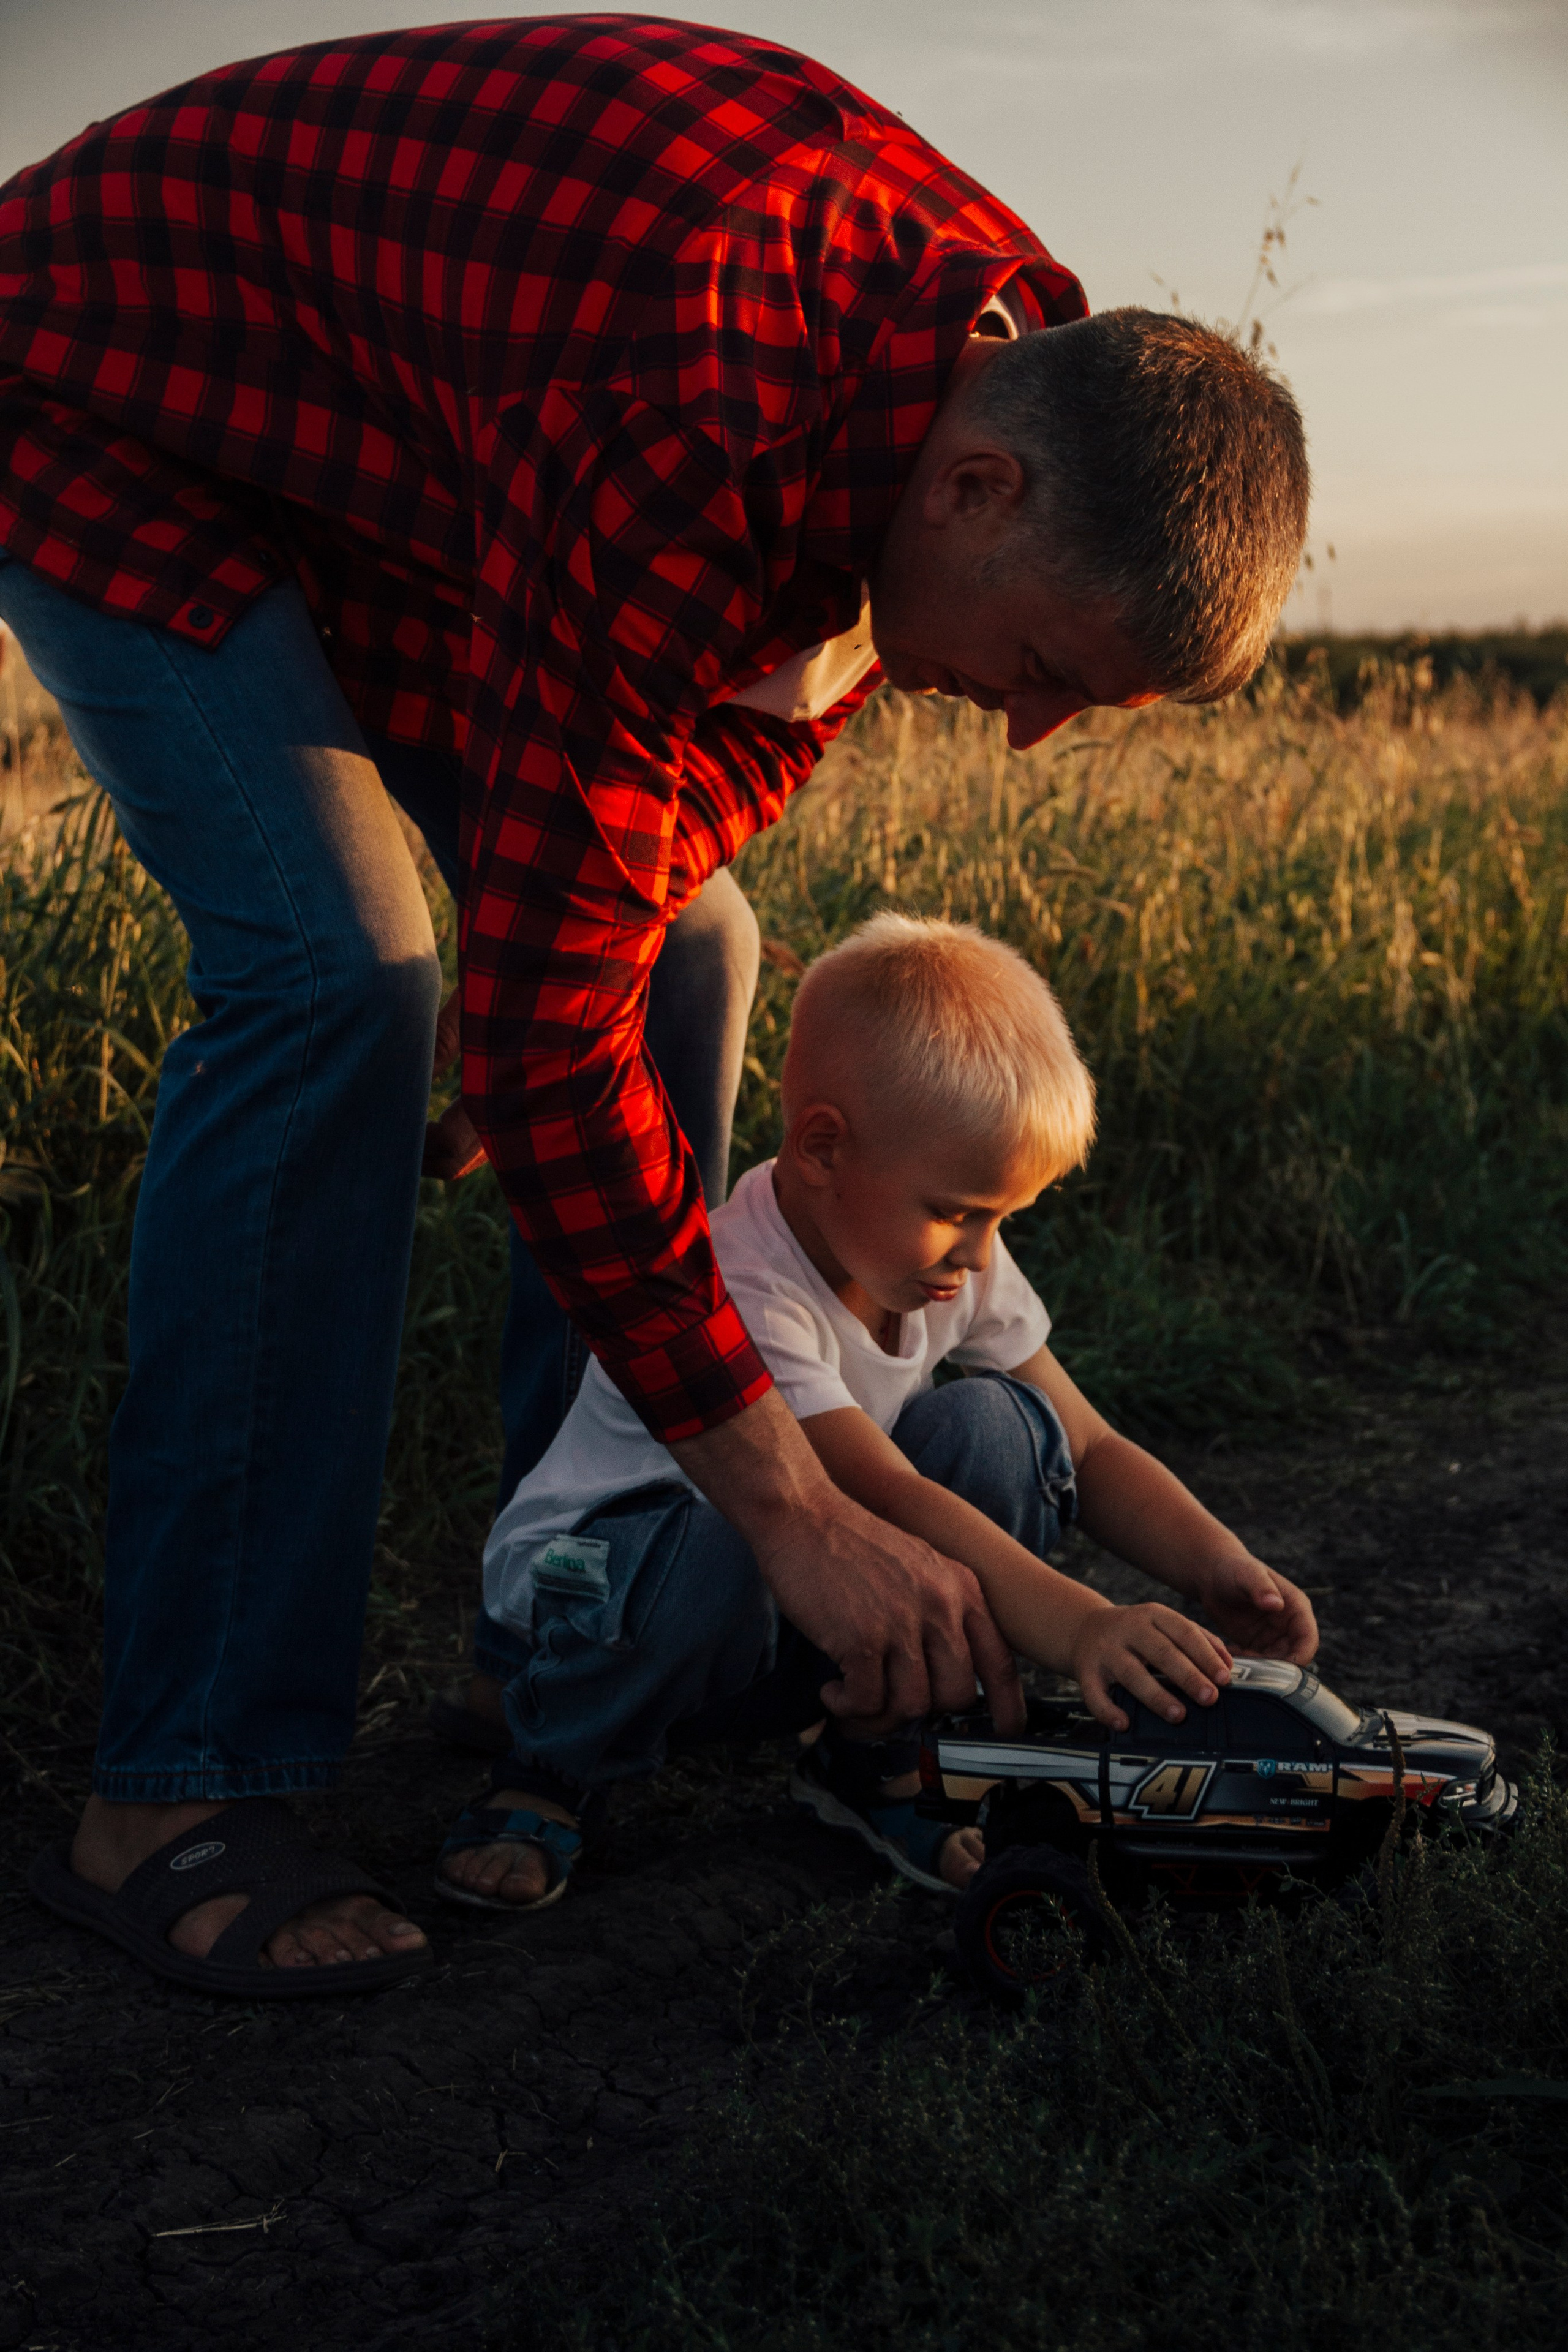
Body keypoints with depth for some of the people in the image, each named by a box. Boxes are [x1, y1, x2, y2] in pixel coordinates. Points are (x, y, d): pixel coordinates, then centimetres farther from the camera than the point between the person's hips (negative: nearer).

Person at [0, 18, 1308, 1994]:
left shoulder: (1033, 357, -14)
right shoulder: (685, 443, -41)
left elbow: (785, 683, 4)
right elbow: (541, 1009, -40)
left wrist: (614, 886, -13)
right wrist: (786, 1505, -37)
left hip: (400, 458, 8)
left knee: (688, 942, 0)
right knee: (335, 979, -26)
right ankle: (176, 1797, -20)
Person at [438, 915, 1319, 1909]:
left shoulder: (953, 1259, -9)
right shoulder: (730, 1294, -33)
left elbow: (1089, 1451, -5)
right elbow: (888, 1499, -42)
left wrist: (1219, 1568, -23)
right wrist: (1076, 1623, -52)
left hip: (812, 1620, 6)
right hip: (586, 1586, -6)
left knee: (1000, 1429, -18)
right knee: (717, 1558, -42)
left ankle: (876, 1750, -2)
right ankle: (557, 1771, -10)